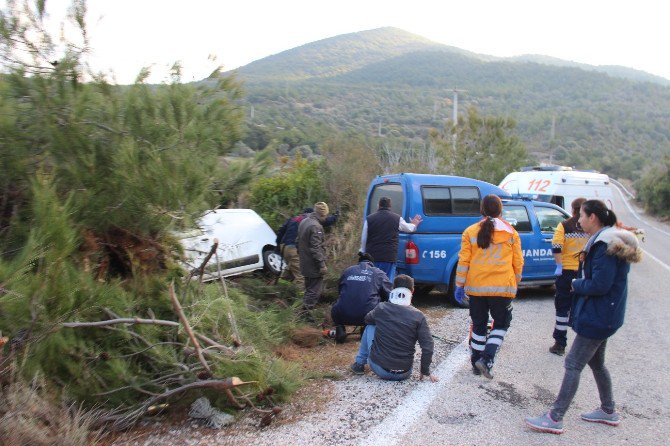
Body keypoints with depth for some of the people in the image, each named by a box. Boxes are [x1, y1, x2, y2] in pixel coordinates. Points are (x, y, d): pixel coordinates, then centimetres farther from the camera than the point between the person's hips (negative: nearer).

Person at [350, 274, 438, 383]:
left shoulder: (381, 308, -6)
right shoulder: (418, 316, -10)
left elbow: (367, 319, 17)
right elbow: (427, 347, -12)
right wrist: (425, 372, 2)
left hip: (379, 369, -1)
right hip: (404, 374, 1)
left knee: (370, 327, 22)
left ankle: (359, 364, 29)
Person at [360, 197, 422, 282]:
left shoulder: (369, 219, 4)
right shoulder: (397, 218, 2)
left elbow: (363, 240, 8)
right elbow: (409, 228, 22)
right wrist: (414, 224, 46)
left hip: (372, 256, 1)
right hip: (389, 258, -1)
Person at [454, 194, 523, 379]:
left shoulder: (471, 232, 0)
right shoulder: (511, 232, 1)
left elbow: (463, 261, -3)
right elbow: (518, 262, 4)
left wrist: (460, 285, 3)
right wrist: (515, 283, 18)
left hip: (476, 287, 2)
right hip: (502, 287, -1)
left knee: (479, 324, 15)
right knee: (501, 324, 13)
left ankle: (476, 363, 22)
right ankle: (486, 359, -4)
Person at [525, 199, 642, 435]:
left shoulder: (605, 245, -22)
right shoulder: (605, 240, 11)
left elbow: (599, 285, -26)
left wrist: (576, 285, -9)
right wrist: (580, 283, 2)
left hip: (598, 316, -11)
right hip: (602, 315, 11)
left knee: (573, 364, -7)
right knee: (596, 362, 22)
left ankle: (555, 418, -3)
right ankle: (608, 411, 36)